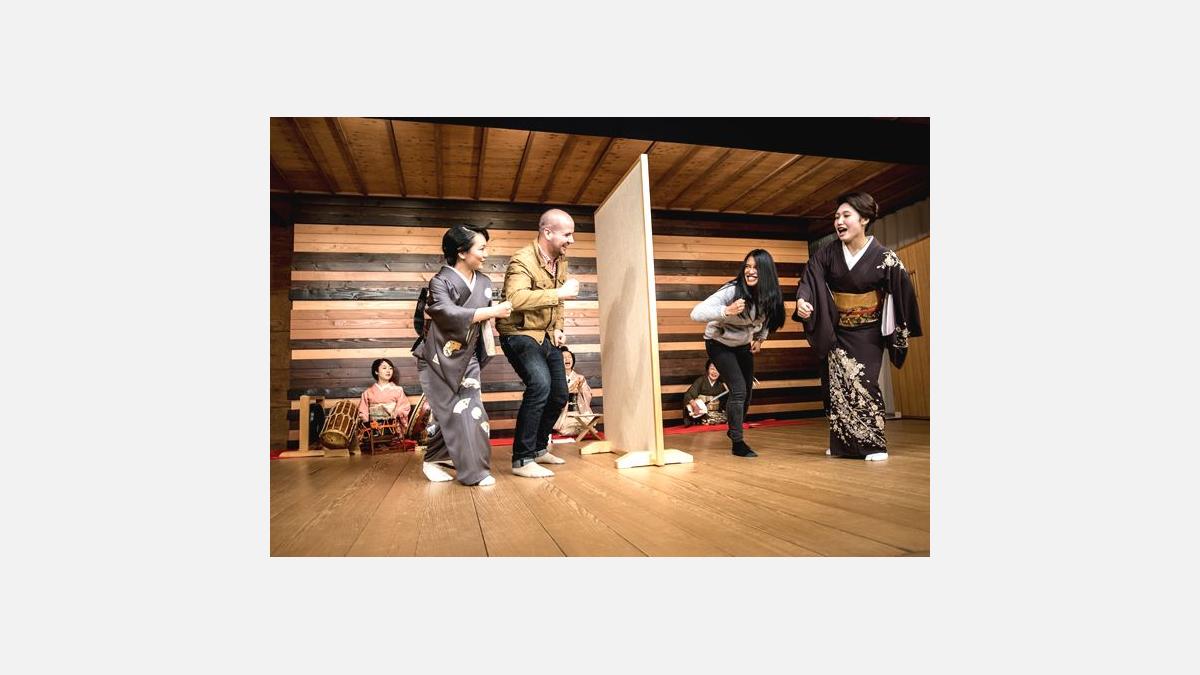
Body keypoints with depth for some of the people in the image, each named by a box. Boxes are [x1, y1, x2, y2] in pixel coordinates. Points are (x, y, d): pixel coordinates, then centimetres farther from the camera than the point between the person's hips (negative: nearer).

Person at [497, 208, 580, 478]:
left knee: (559, 395, 11)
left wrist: (558, 328, 7)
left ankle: (538, 449, 32)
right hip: (519, 334, -9)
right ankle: (522, 460, -16)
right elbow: (516, 298, -41)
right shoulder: (522, 260, -22)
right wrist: (560, 293, -38)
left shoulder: (560, 260, 5)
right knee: (540, 385, -28)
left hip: (546, 335, 9)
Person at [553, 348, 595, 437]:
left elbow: (588, 397, 8)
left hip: (579, 413, 3)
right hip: (563, 414, -2)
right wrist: (570, 388, -19)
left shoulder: (580, 378, 16)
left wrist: (581, 389, -10)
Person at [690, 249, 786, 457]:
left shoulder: (769, 296, -13)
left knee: (747, 391, 13)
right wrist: (727, 311, -50)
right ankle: (737, 442, -2)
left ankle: (735, 430, 40)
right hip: (720, 344, -6)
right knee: (738, 390, -16)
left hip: (744, 345, 6)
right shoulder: (731, 291, -30)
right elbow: (696, 313, -38)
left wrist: (760, 339, 0)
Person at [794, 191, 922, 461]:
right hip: (836, 332, 3)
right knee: (836, 383, 1)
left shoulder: (884, 257, -12)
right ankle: (842, 443, 12)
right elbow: (809, 280, -17)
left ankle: (874, 444, 3)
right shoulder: (827, 253, -6)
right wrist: (802, 300, -39)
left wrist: (903, 332, -3)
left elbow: (903, 292, -6)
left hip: (867, 333, -3)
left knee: (863, 382, -10)